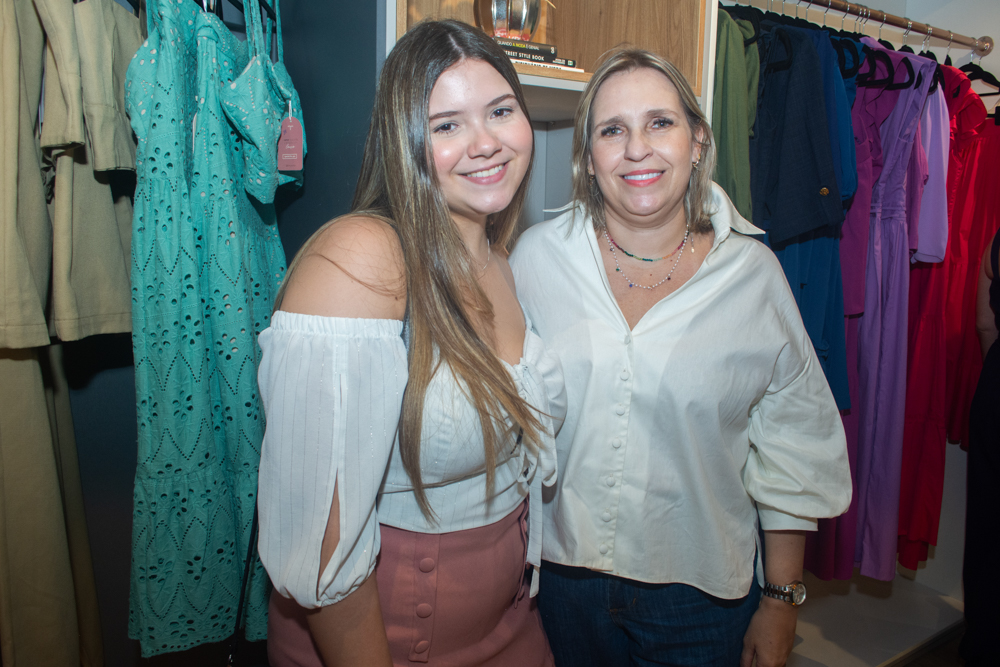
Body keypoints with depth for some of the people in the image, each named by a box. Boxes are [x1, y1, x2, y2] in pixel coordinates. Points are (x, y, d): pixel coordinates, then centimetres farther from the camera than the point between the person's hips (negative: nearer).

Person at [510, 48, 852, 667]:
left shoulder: (753, 273, -8)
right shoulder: (538, 256, -7)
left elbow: (790, 455, -1)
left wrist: (783, 599, 2)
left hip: (702, 592, 0)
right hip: (563, 571, 1)